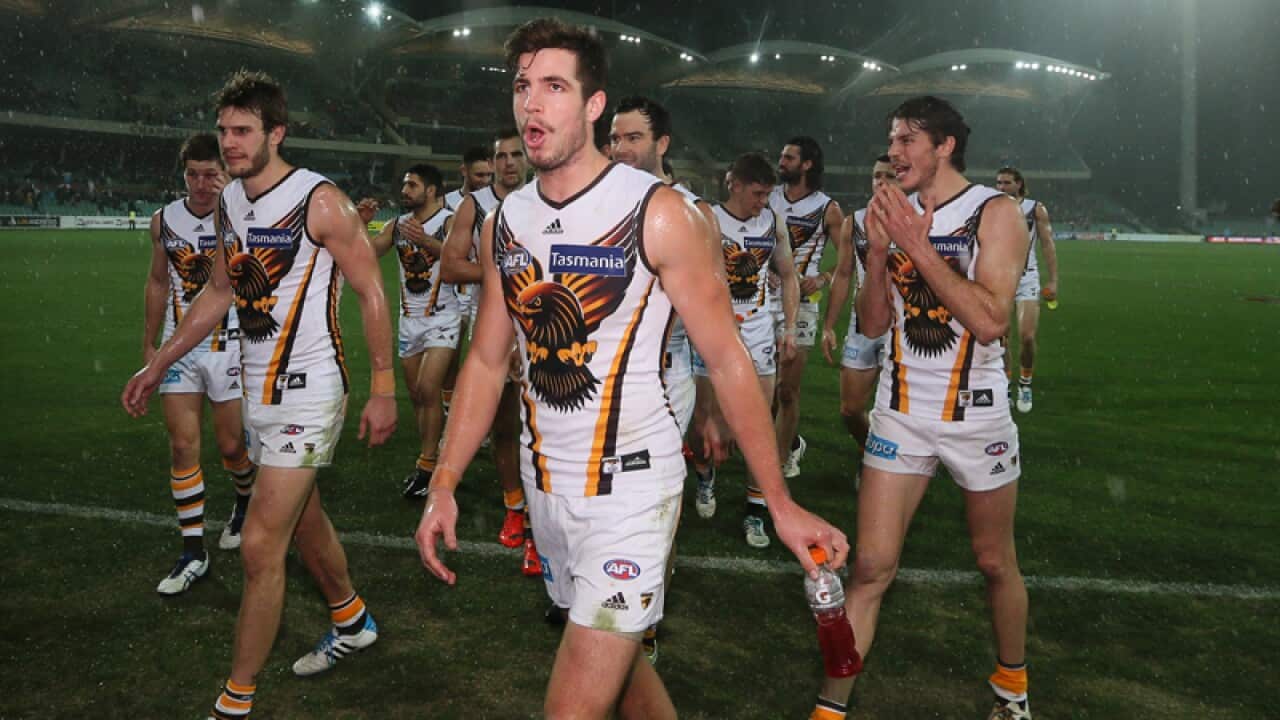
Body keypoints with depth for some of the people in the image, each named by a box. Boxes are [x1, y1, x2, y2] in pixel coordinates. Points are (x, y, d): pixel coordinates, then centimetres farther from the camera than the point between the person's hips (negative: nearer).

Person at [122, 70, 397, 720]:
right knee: (303, 523, 21)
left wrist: (383, 390, -12)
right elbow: (220, 291, 19)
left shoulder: (320, 202, -15)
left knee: (261, 545, -7)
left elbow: (371, 292, -11)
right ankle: (353, 622, 44)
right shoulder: (228, 203, 7)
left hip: (309, 390, -8)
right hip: (258, 388, 8)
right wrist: (157, 365, 19)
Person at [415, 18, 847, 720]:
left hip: (631, 484, -6)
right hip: (545, 482, 6)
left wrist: (781, 503, -11)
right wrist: (444, 485, 3)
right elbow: (485, 362, 10)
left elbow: (727, 360, -10)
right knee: (617, 659, 21)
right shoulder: (504, 222, 4)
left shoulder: (656, 212, -12)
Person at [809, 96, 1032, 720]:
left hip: (976, 415, -2)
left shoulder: (995, 212, -7)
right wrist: (878, 252, -11)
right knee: (871, 567, -1)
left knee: (996, 563, 14)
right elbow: (872, 324, 4)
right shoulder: (896, 212, 5)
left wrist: (920, 247, -21)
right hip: (901, 412, 3)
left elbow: (991, 320, -20)